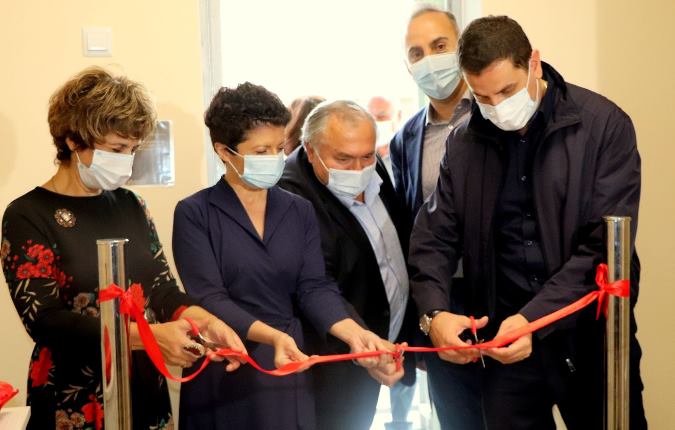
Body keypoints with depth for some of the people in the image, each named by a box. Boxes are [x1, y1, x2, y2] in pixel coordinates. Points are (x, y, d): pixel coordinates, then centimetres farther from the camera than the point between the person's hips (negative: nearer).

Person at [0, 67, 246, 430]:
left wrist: (205, 321, -19)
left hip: (146, 390, 6)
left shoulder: (129, 205, 7)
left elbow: (162, 289, 3)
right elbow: (45, 319, -18)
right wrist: (149, 336, -27)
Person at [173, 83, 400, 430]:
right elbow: (209, 298, -14)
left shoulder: (300, 212, 7)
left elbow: (313, 288, -2)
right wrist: (272, 336, -30)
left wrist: (354, 334, -20)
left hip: (289, 368, 4)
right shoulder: (194, 214, -5)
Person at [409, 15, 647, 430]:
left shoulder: (603, 125, -9)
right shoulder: (464, 142, 2)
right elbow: (434, 238, 3)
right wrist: (435, 312, -16)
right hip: (504, 338, 2)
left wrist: (535, 318, -23)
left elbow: (606, 246, -14)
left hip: (591, 334, -2)